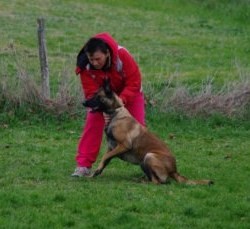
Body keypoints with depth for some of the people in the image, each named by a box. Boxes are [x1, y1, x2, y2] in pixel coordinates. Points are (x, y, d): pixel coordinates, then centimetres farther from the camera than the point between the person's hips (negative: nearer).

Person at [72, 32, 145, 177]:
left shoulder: (122, 55, -37)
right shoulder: (85, 66, -31)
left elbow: (134, 83, -31)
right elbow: (91, 92, -28)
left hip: (128, 92, -1)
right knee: (92, 125, -13)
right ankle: (84, 165, -10)